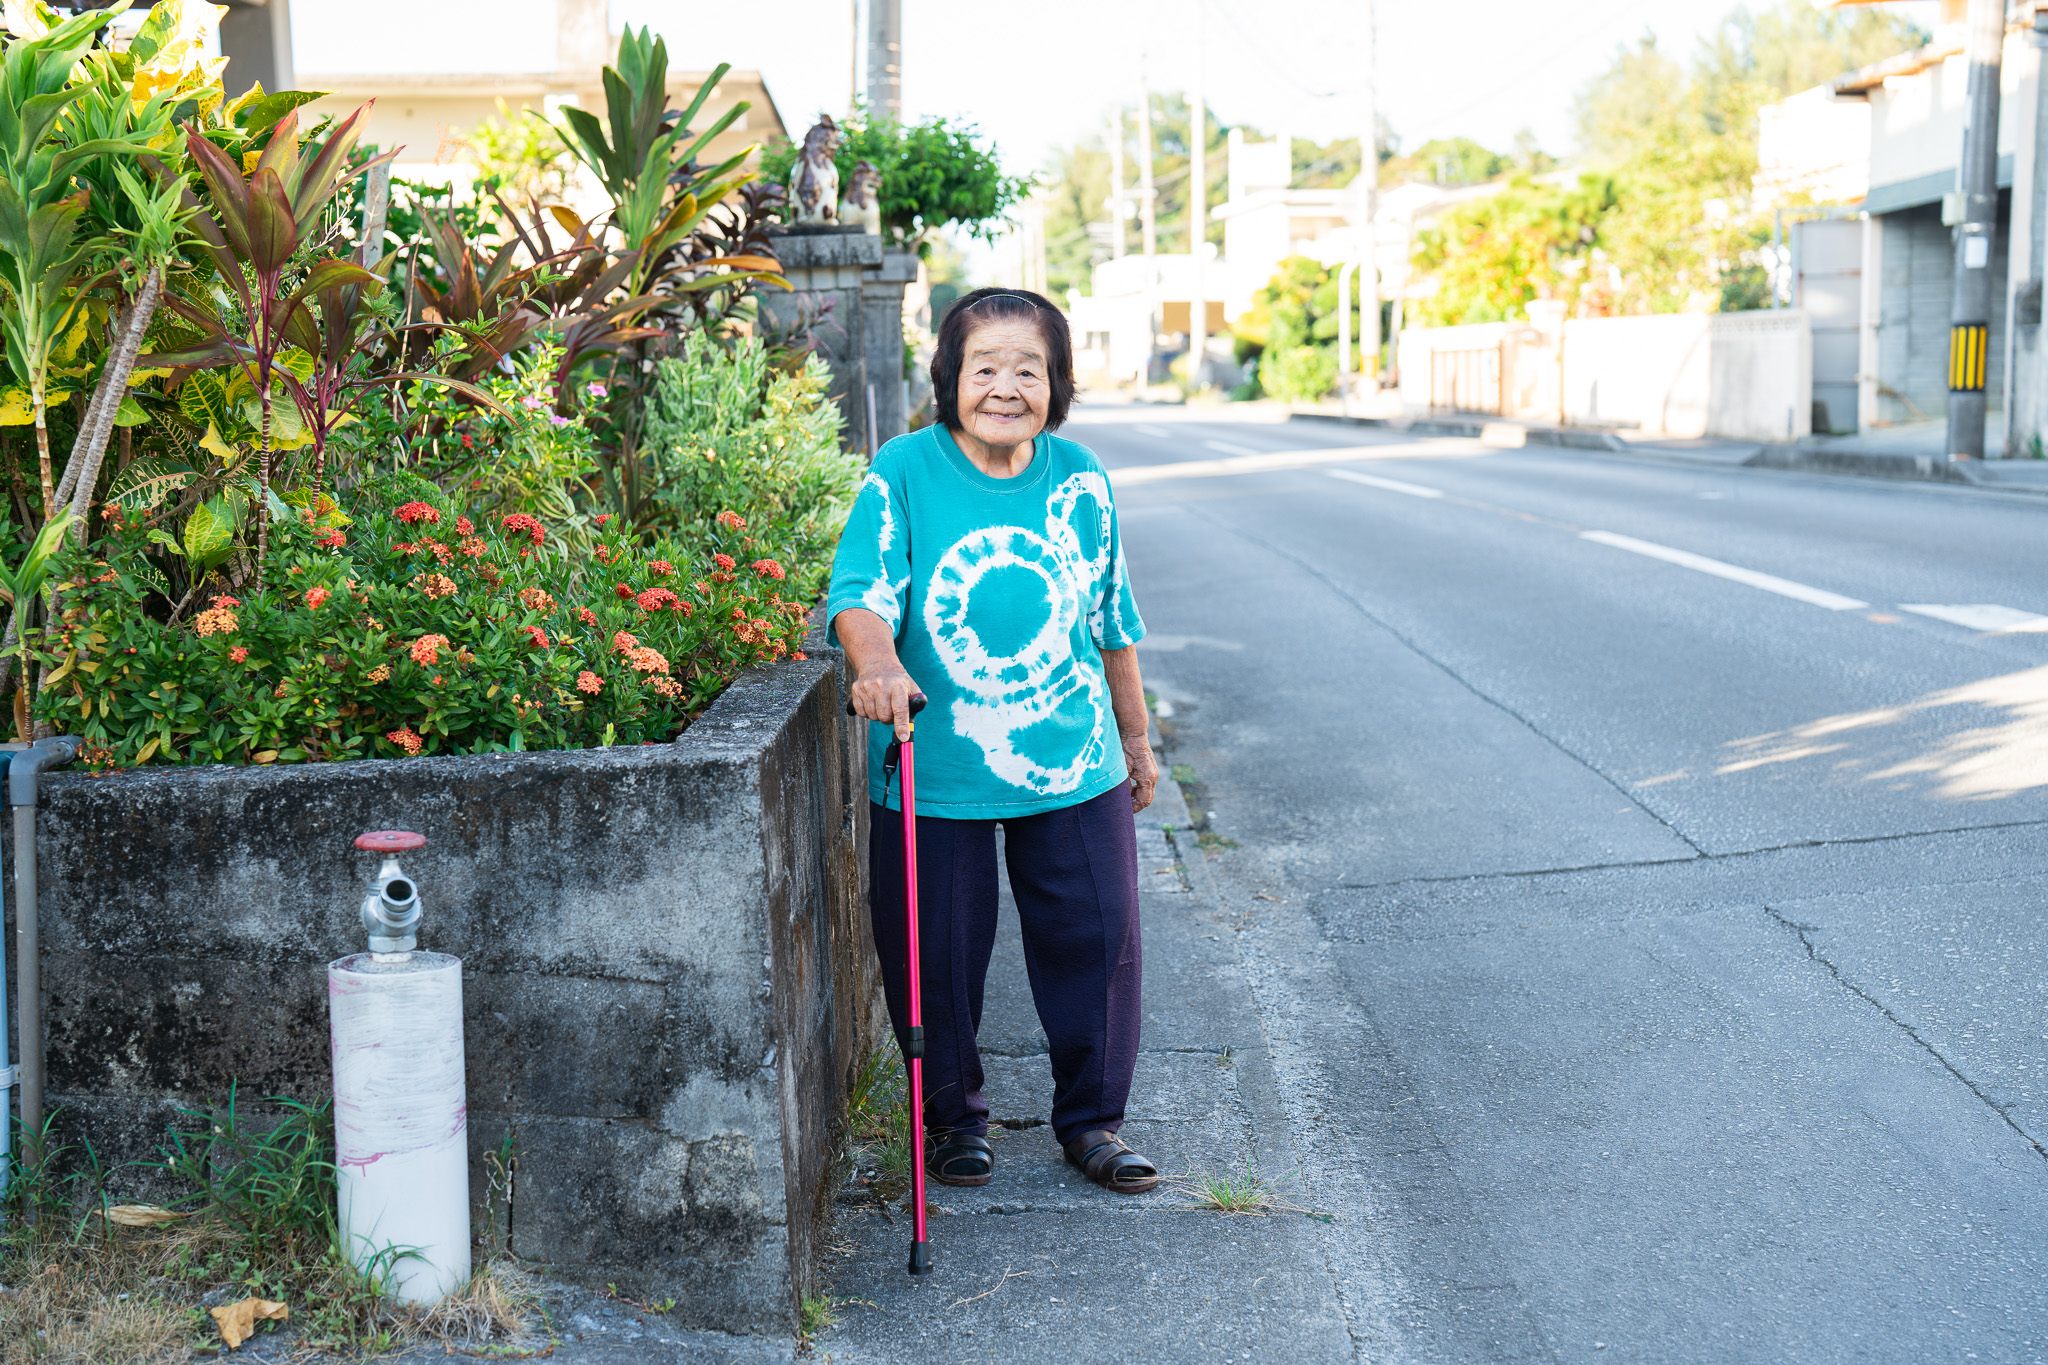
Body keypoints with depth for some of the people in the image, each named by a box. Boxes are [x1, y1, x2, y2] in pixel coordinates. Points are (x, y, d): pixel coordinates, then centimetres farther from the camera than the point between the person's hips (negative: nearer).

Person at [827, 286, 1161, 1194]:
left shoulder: (1081, 481, 2)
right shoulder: (905, 472, -8)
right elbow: (861, 592, -17)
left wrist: (1135, 736, 19)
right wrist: (876, 657, -40)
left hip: (1076, 770, 2)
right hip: (933, 774, -2)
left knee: (1094, 940, 7)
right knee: (937, 956, 8)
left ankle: (1092, 1121, 26)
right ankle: (954, 1117, 31)